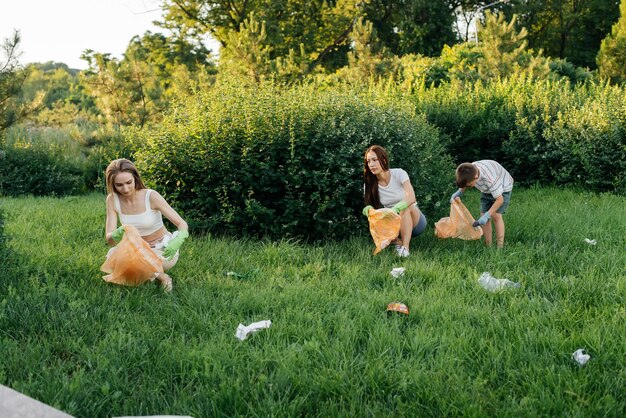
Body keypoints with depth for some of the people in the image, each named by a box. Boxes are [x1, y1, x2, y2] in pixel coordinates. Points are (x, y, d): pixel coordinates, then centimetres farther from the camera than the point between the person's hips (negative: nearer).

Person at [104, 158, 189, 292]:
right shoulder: (113, 200, -13)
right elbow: (109, 240, -17)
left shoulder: (151, 196, -23)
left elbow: (182, 224, -21)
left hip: (163, 250, -4)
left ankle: (161, 276, -1)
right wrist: (118, 234, -42)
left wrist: (177, 241, -44)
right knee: (112, 255, -23)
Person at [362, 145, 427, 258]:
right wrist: (369, 210, -31)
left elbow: (411, 197, -30)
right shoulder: (370, 184, -3)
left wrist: (394, 209, -49)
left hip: (415, 220, -2)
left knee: (405, 206, -36)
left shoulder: (398, 173, -15)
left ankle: (405, 247, -37)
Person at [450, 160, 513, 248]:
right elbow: (464, 183, 0)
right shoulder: (470, 171, -26)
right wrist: (458, 192, -18)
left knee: (496, 215, -20)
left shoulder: (490, 179, -45)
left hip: (503, 188, -6)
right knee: (483, 215, -4)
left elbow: (499, 199, -35)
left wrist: (487, 215, -37)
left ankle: (500, 246, -16)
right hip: (487, 190, 6)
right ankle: (488, 245, 3)